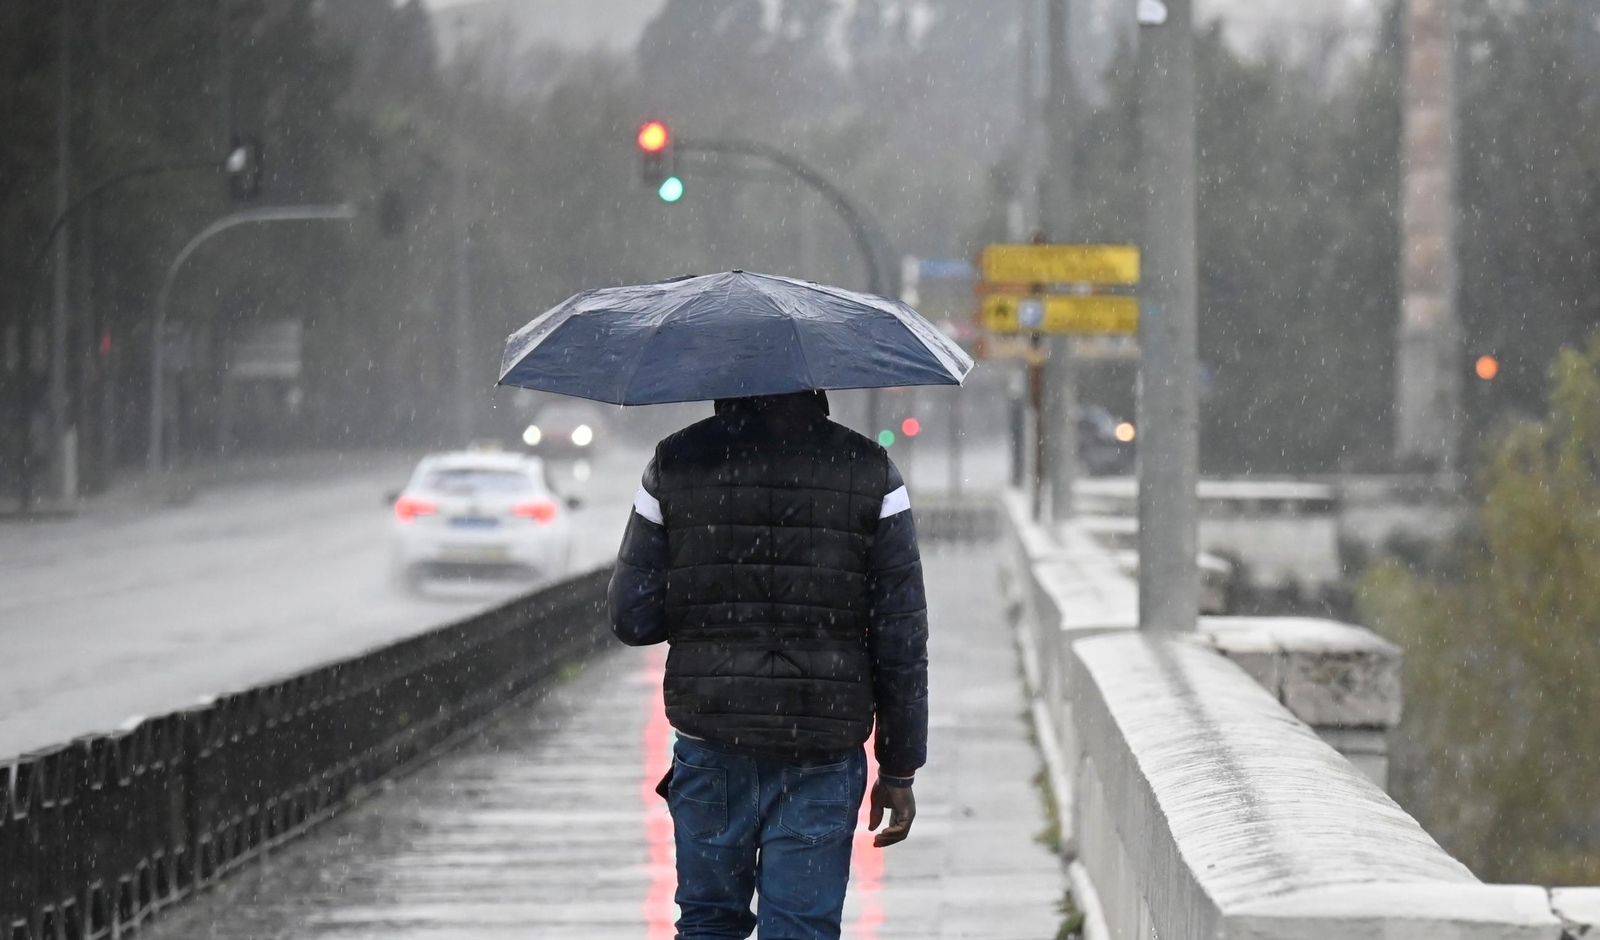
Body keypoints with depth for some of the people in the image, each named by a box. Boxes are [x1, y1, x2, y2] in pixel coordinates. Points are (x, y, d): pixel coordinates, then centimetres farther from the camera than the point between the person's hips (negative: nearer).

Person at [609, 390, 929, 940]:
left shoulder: (675, 465, -2)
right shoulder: (871, 473, -3)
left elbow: (632, 619, -2)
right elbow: (901, 643, -3)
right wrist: (899, 771, 5)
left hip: (710, 750, 1)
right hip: (823, 752, -1)